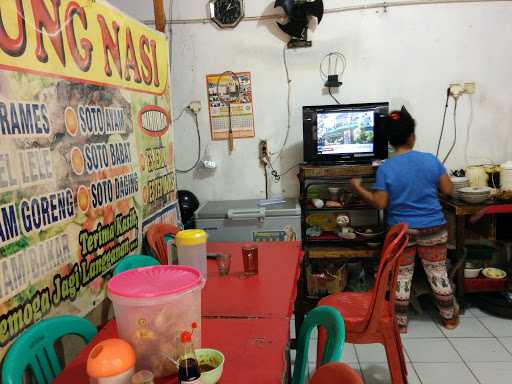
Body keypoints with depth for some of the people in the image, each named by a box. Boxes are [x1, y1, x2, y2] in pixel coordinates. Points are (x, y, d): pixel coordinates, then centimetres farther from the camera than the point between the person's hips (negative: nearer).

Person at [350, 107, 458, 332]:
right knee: (438, 273, 17)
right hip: (434, 229, 2)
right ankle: (449, 317, 34)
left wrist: (358, 188, -1)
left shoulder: (385, 168, -13)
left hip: (401, 231, -1)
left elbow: (380, 204, -13)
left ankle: (400, 322, 22)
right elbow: (448, 190, -1)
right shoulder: (430, 160, -8)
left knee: (402, 276, 11)